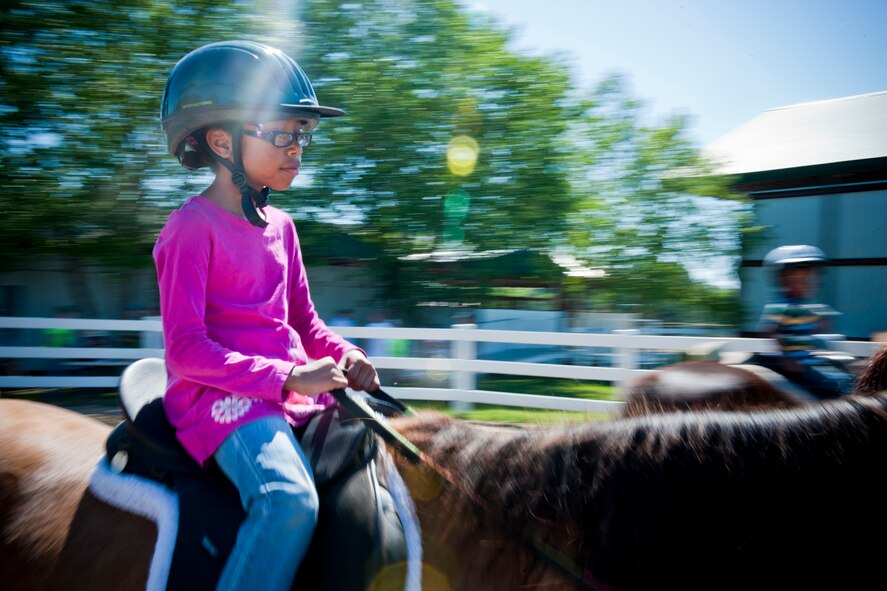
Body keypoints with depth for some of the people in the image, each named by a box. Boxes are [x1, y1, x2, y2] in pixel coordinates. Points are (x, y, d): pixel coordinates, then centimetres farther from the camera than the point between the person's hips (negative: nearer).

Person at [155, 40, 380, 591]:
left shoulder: (281, 225, 13)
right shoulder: (194, 226, -9)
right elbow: (186, 349, -14)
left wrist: (346, 356, -2)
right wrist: (288, 377, -20)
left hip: (298, 388, 8)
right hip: (223, 397, -8)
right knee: (290, 498, -32)